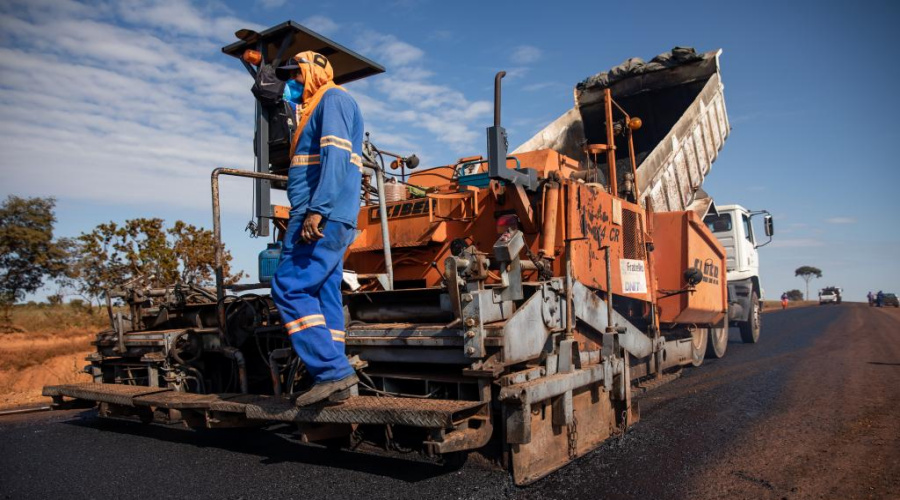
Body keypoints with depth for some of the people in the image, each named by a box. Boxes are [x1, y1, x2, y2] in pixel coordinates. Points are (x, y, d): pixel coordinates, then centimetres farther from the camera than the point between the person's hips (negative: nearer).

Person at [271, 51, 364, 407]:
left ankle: (332, 370, -14)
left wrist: (317, 210, -25)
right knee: (324, 296, 6)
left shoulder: (333, 99, -1)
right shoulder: (319, 108, 29)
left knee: (289, 287, -13)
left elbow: (336, 156, -16)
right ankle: (334, 381, 7)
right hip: (329, 221, 10)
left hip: (324, 217, -10)